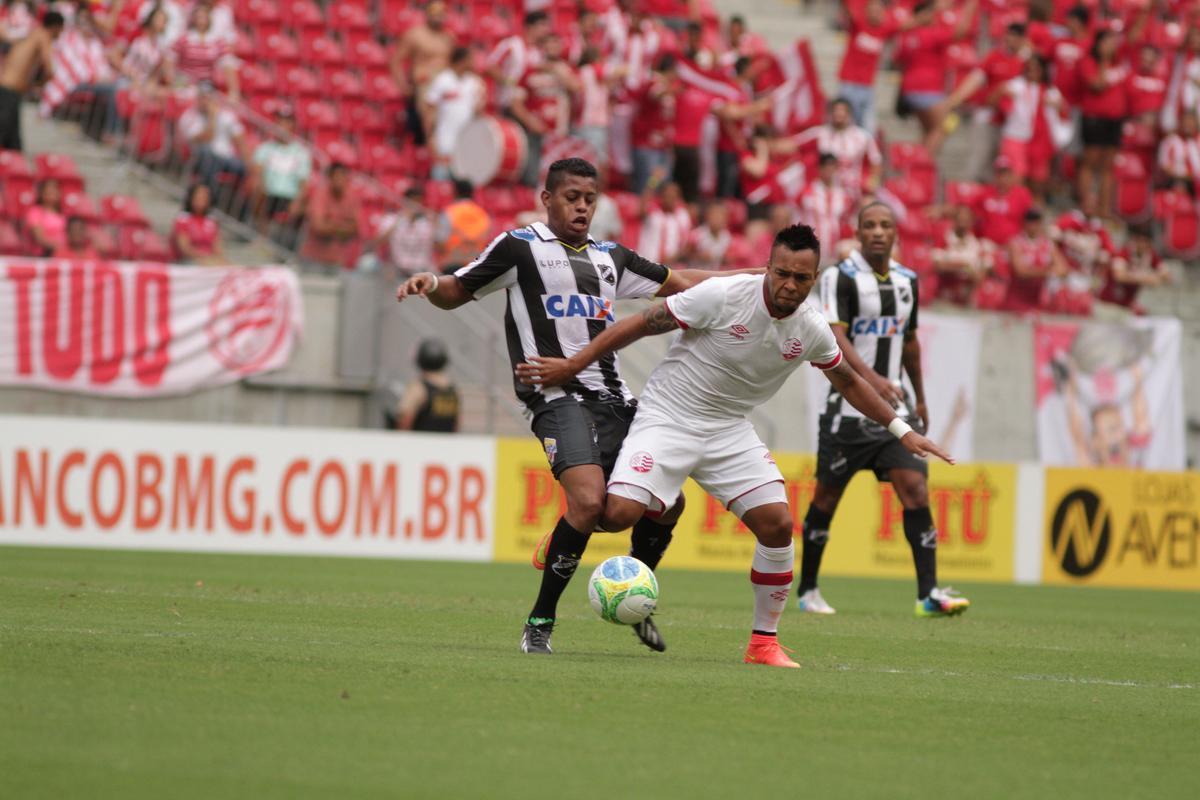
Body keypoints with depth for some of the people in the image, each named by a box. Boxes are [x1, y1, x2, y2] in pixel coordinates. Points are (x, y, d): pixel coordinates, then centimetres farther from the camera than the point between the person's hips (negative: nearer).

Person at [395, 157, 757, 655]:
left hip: (612, 396, 7)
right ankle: (540, 623, -13)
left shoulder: (610, 258, 21)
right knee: (589, 501, -27)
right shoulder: (520, 247, 5)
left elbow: (675, 282, 30)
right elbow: (458, 292, 9)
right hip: (558, 395, -6)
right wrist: (430, 282, -14)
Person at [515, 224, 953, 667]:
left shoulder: (812, 330, -4)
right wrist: (573, 365, -10)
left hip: (729, 430, 5)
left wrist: (902, 431, 16)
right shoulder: (723, 296, -20)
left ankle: (764, 643, 5)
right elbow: (641, 324, -12)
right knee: (619, 513, -24)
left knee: (778, 525, -11)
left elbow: (848, 382, 17)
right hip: (667, 417, -4)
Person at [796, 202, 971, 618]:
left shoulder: (907, 281, 12)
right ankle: (807, 590, 18)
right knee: (827, 496, 4)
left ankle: (928, 594, -13)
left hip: (894, 405, 5)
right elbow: (834, 336, -20)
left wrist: (920, 399, 28)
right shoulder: (840, 277, -8)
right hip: (849, 407, -5)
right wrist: (871, 378, -34)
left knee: (915, 489, -9)